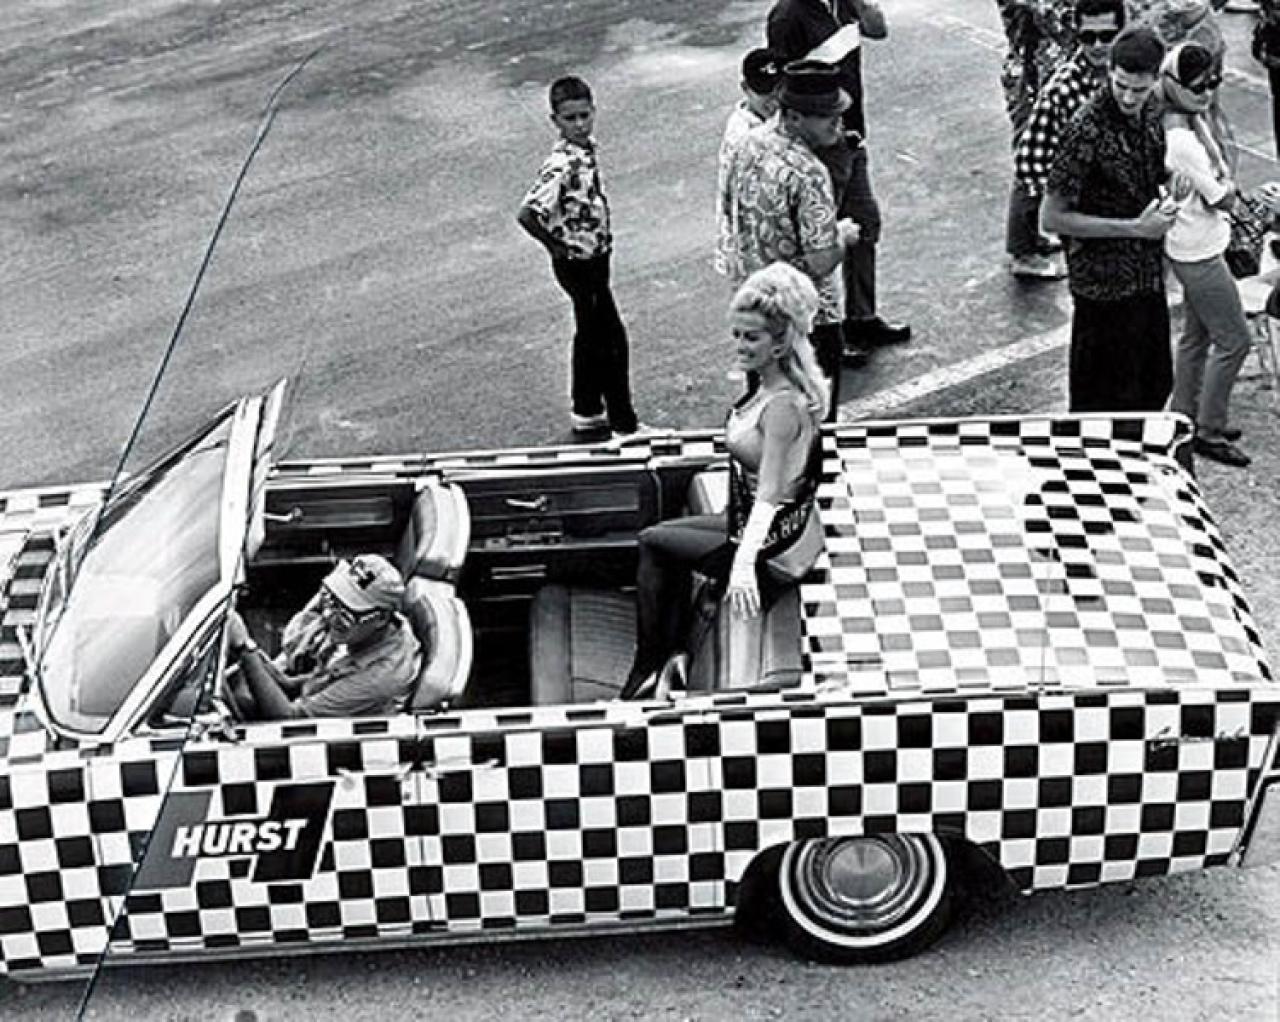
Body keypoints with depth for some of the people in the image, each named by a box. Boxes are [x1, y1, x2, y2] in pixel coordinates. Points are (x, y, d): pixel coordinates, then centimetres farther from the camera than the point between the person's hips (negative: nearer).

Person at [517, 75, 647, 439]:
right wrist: (556, 246, -19)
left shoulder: (586, 149, 1)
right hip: (577, 264, -9)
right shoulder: (561, 165, -27)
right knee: (612, 340, 0)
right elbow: (526, 214, -34)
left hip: (595, 256, 9)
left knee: (590, 335, 20)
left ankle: (587, 411, 34)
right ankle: (624, 425, 10)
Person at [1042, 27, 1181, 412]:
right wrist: (1134, 228, -22)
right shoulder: (1087, 131, -23)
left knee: (1156, 384, 19)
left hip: (1148, 276, 8)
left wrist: (1168, 200, -4)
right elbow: (1052, 218, -22)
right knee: (1107, 398, 4)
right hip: (1105, 285, -8)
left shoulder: (1149, 114, 1)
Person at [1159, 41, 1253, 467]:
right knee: (1235, 340, 2)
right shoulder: (1182, 143, -29)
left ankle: (1185, 417, 36)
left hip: (1194, 250, 10)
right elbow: (1225, 200, -22)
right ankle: (1209, 432, 13)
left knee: (1196, 337, 21)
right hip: (1199, 254, -10)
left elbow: (1223, 183, 8)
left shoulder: (1189, 123, 1)